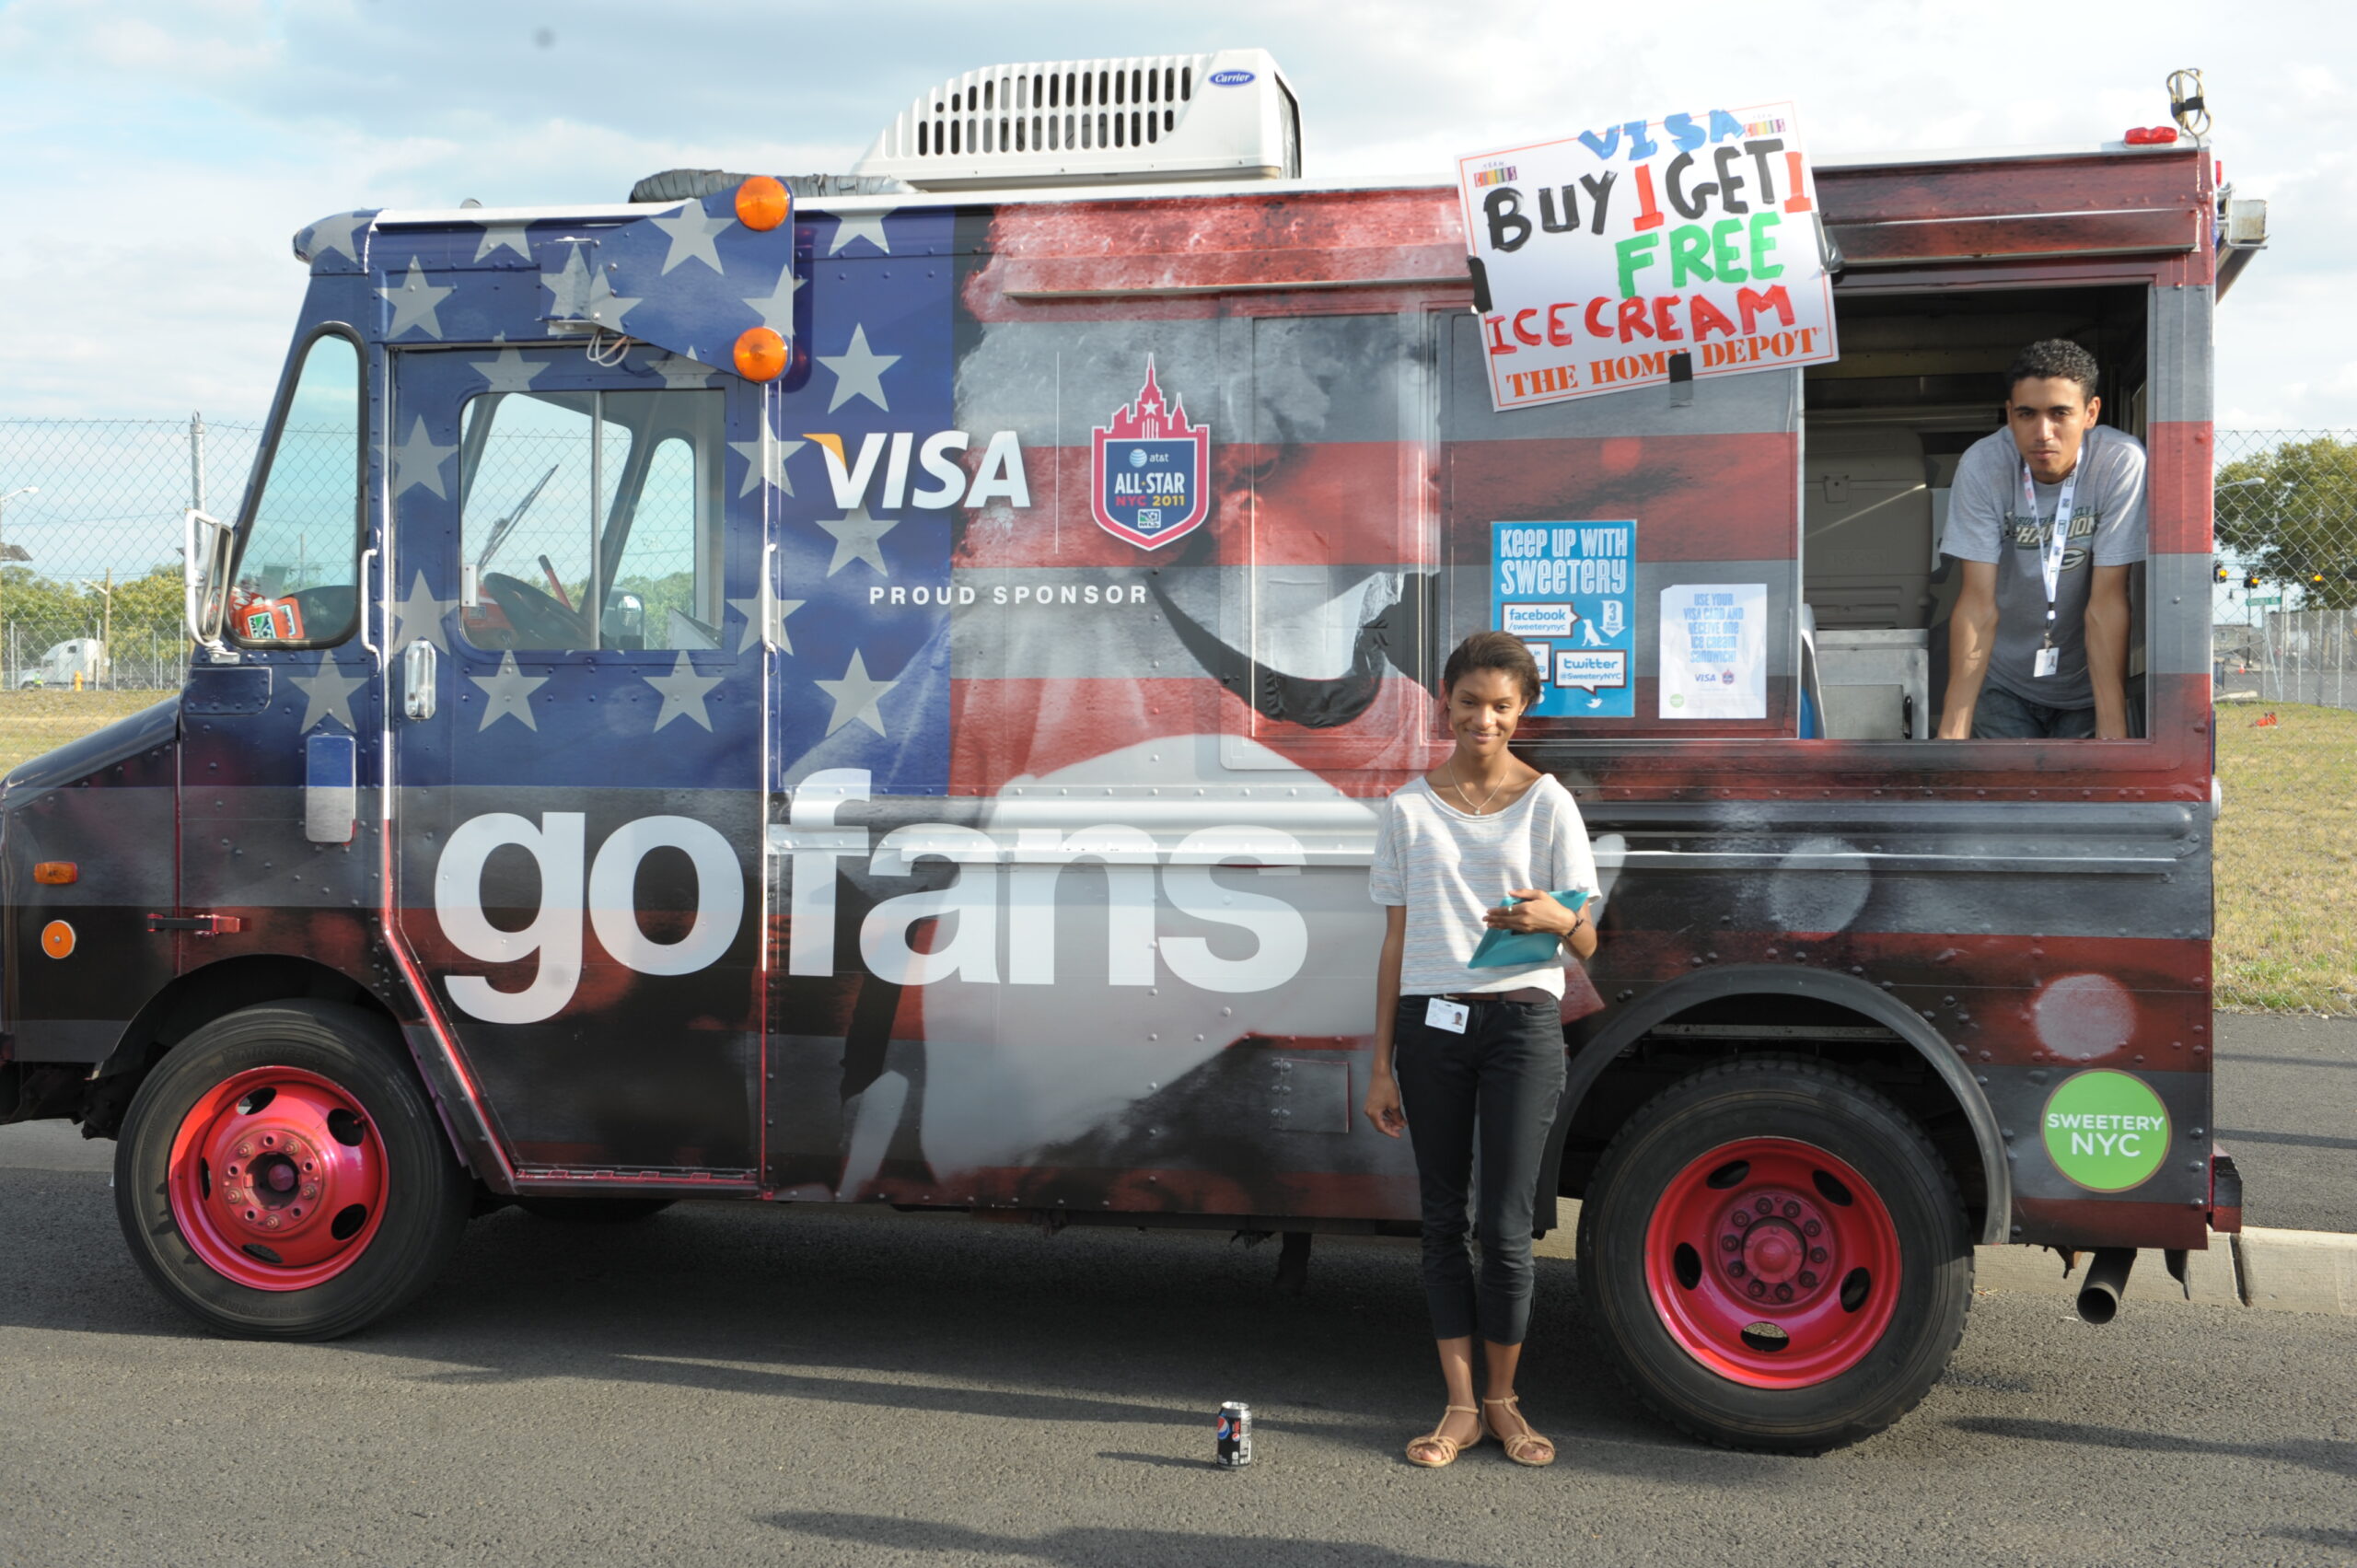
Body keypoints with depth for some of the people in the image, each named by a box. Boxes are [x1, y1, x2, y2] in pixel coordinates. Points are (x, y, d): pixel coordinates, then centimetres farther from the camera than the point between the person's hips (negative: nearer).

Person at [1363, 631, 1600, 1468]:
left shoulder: (1547, 803, 1)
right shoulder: (1410, 808, 8)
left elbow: (1587, 943, 1)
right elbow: (1396, 942, 9)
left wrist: (1556, 918, -24)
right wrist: (1382, 1067, 6)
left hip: (1519, 1021, -2)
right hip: (1430, 1021, 2)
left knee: (1505, 1226, -3)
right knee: (1443, 1218, 6)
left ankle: (1503, 1399, 16)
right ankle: (1460, 1407, 16)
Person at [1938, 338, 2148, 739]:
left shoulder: (2120, 462, -20)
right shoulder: (1982, 465, -18)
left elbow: (2107, 604, -21)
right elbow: (1979, 604, -19)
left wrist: (2113, 731, -24)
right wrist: (1952, 732, -24)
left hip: (2089, 678, 0)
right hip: (2004, 681, 1)